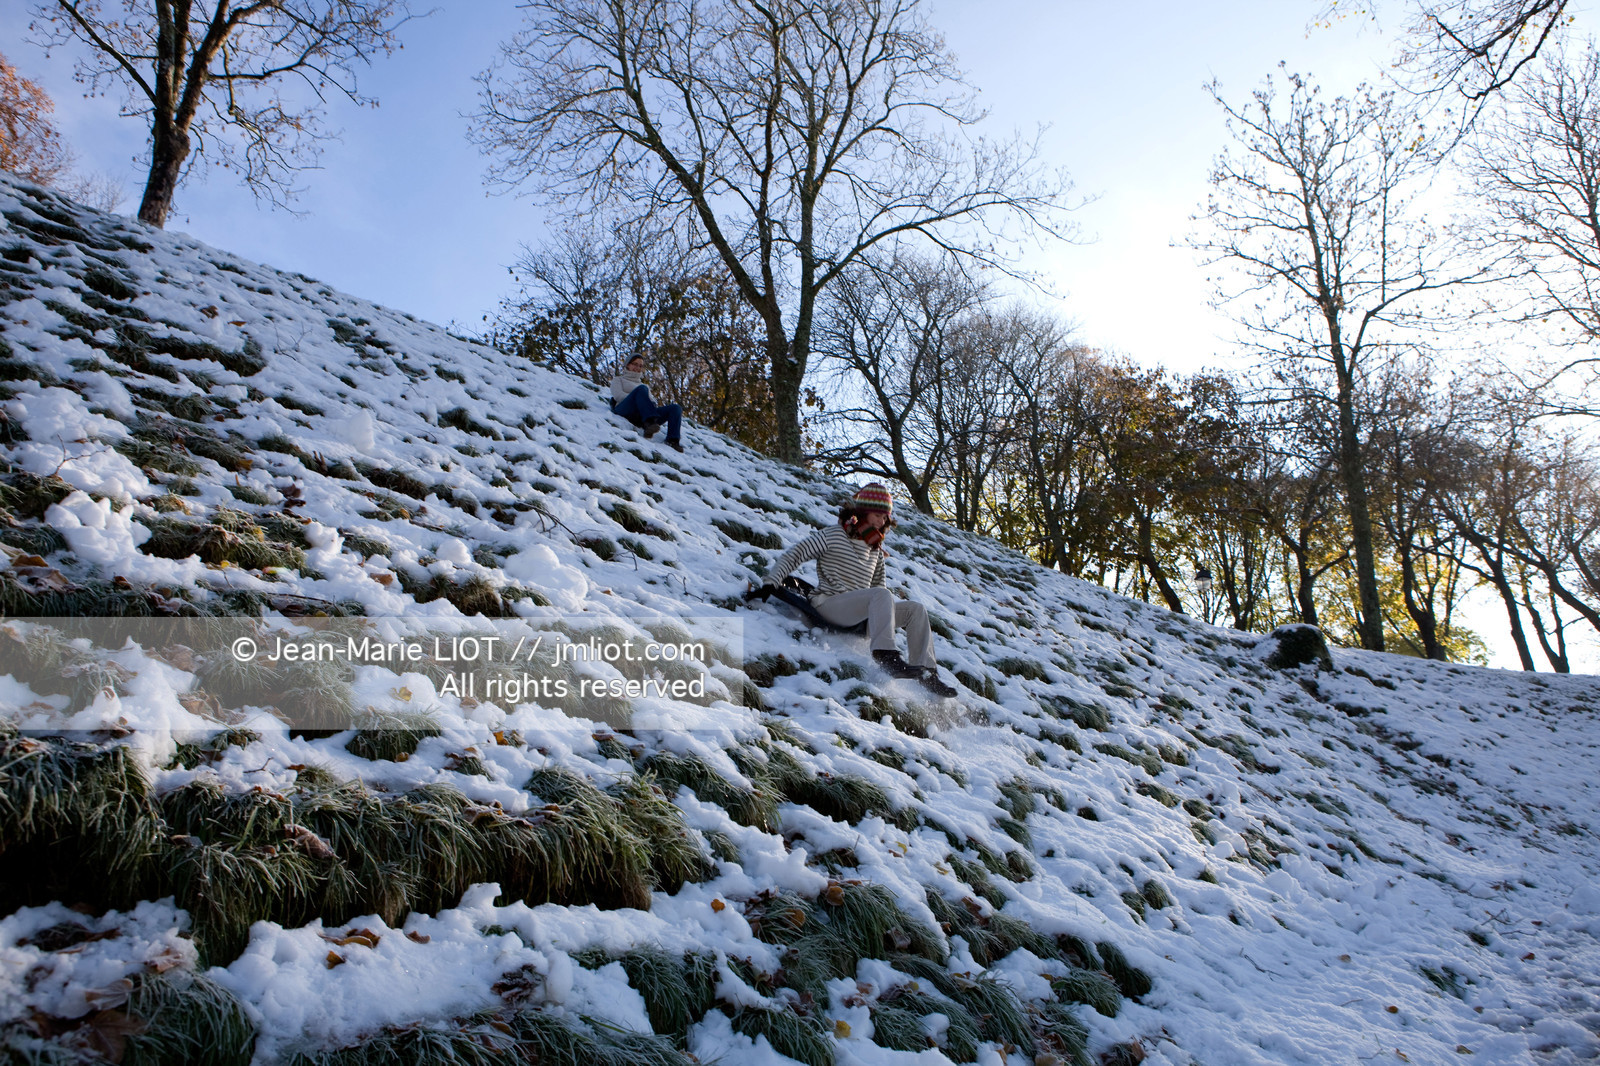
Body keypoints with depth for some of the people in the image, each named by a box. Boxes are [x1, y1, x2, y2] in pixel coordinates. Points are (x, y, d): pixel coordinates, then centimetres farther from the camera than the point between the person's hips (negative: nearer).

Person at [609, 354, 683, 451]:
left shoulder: (643, 384, 40)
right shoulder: (618, 380, 27)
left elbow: (652, 402, 25)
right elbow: (618, 395, 5)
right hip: (625, 412, -5)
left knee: (676, 408, -17)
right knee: (642, 388, -33)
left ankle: (673, 441, -40)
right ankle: (649, 423, -53)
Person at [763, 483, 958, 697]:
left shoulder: (876, 550, 18)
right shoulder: (833, 536, -1)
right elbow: (793, 556, -2)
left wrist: (891, 607, 12)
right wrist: (770, 582, -13)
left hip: (861, 619, 7)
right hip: (829, 605, -7)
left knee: (916, 610, -8)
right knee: (881, 595, -32)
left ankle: (928, 674, -14)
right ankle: (887, 657, -46)